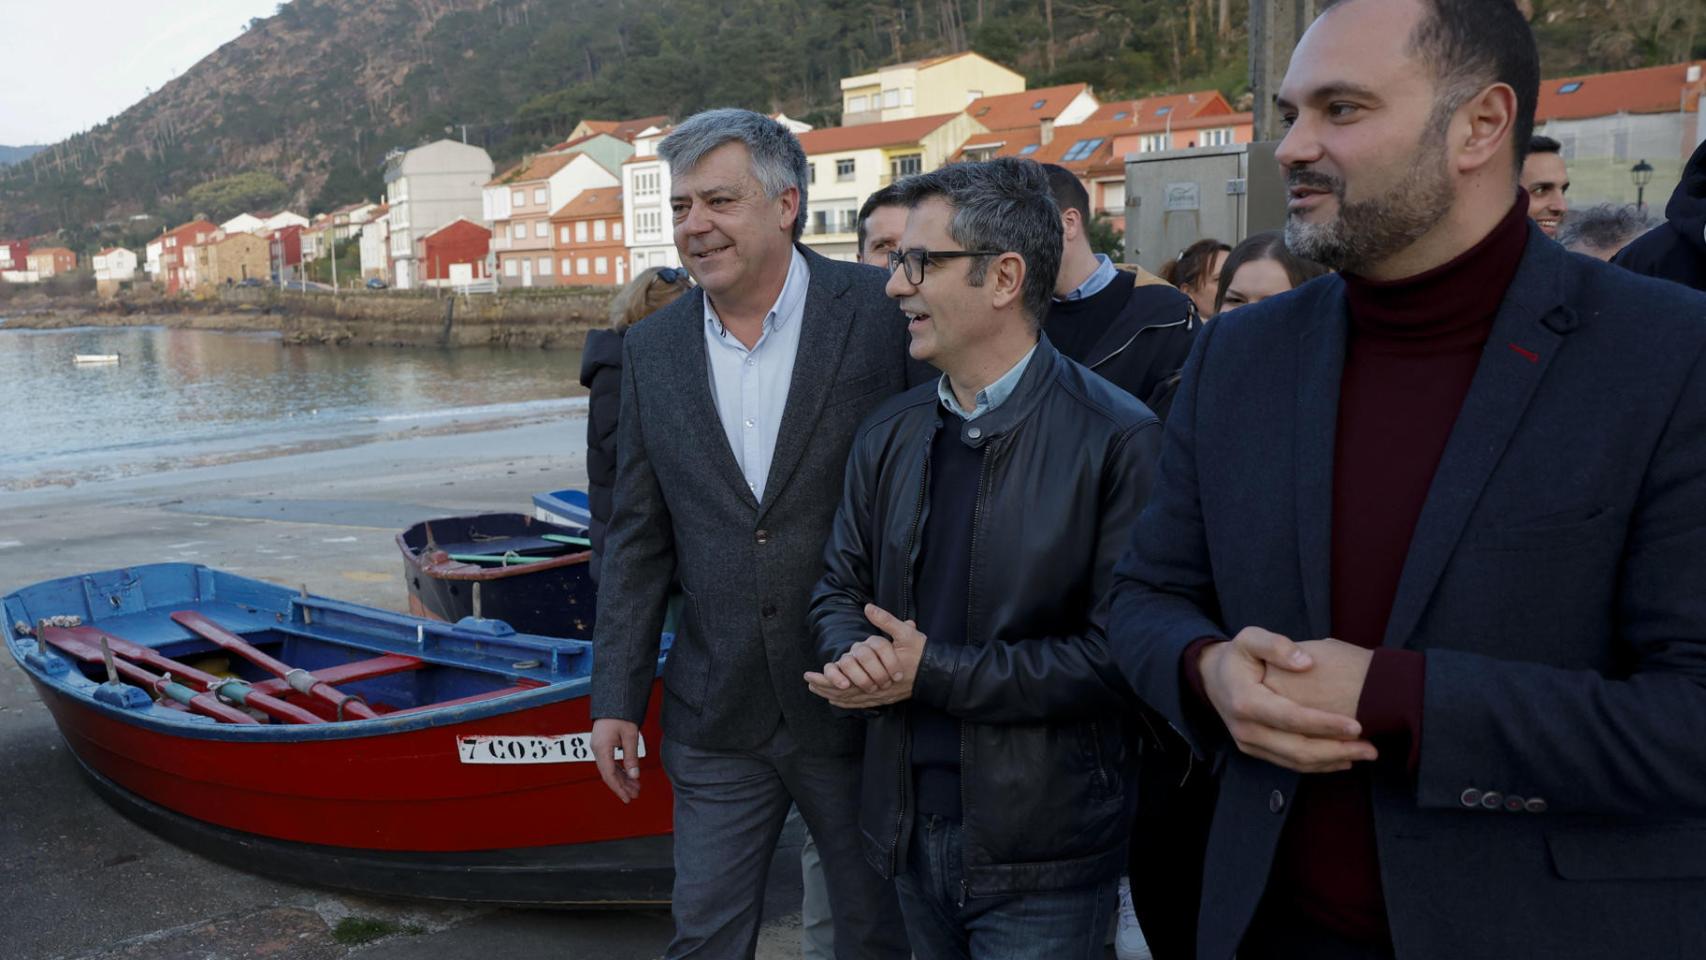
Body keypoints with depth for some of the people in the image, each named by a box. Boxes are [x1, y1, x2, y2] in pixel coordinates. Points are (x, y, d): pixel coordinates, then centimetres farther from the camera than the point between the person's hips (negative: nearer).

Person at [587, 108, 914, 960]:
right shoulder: (653, 349, 3)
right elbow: (638, 538, 7)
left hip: (865, 705, -2)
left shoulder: (883, 313, -10)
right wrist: (617, 697, 5)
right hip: (717, 719, 3)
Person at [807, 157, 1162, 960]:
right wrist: (854, 656, -12)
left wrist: (934, 672, -20)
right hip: (913, 827, 6)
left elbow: (1120, 648, -19)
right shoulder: (889, 435, 6)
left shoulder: (1118, 440, -14)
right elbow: (841, 588, 11)